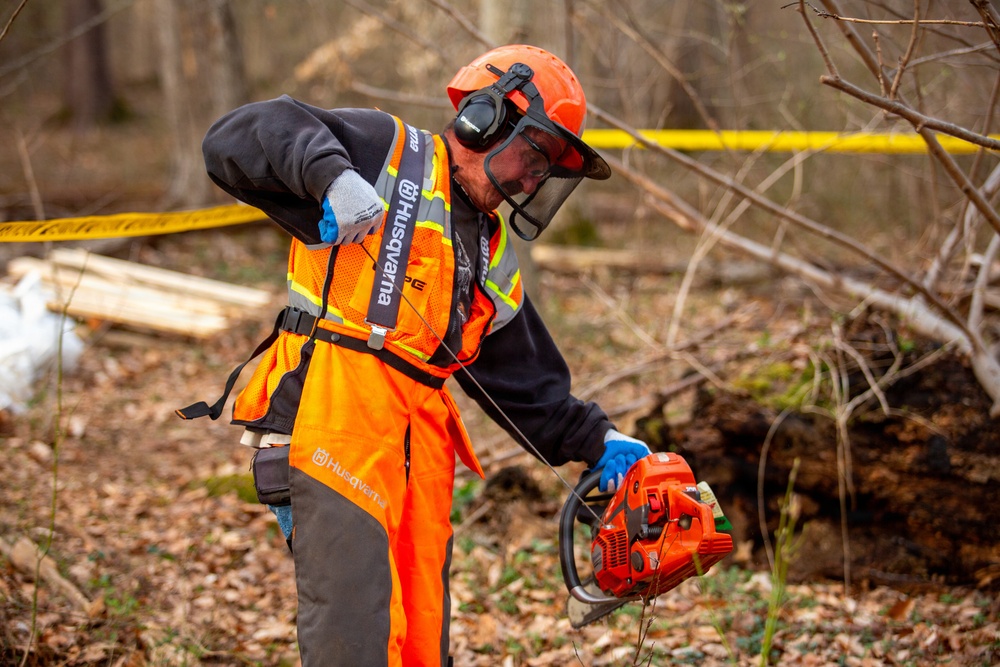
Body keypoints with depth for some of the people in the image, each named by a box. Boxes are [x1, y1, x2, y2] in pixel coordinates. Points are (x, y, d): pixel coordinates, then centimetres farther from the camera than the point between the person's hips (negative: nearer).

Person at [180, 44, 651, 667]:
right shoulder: (388, 151, 5)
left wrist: (598, 441, 16)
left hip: (422, 442, 8)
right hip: (334, 417, -8)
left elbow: (530, 387, 28)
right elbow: (238, 137, -6)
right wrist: (330, 174, -23)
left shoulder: (495, 265, 25)